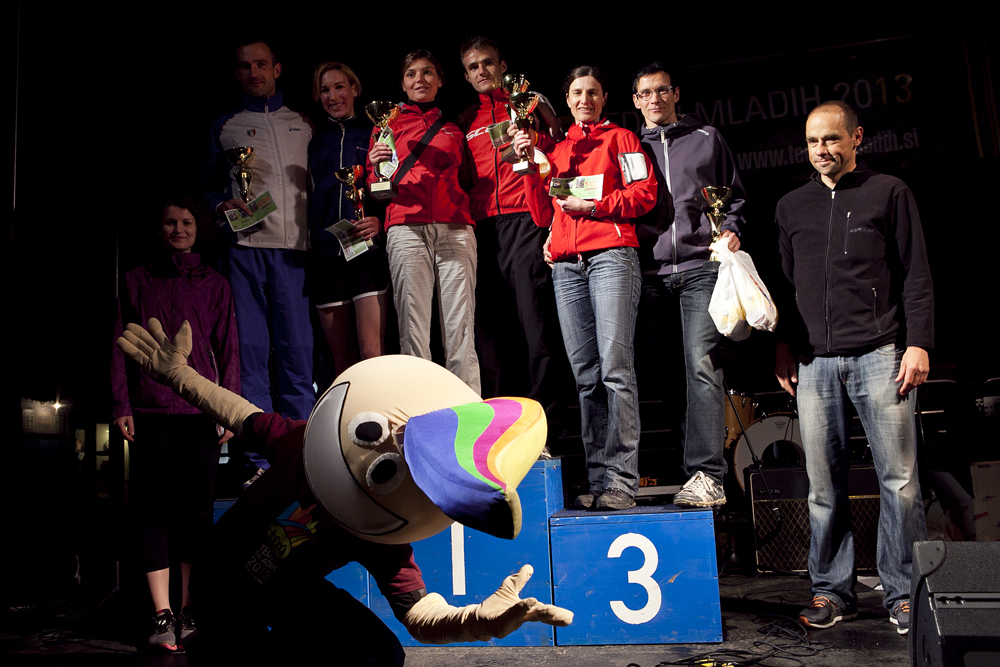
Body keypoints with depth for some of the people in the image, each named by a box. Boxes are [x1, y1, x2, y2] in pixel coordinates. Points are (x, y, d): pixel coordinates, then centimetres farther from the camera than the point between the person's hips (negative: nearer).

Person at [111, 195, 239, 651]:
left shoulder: (214, 284, 12)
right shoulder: (138, 281, 13)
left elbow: (228, 350, 10)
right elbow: (122, 345, 10)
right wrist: (121, 405, 2)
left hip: (201, 410, 0)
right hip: (150, 410, 0)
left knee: (197, 508, 0)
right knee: (154, 507, -3)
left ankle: (190, 612, 9)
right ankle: (162, 615, 0)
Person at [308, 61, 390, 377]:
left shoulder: (374, 134, 10)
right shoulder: (316, 141, 19)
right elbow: (310, 198, 22)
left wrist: (381, 221, -12)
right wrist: (311, 236, 6)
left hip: (368, 248, -3)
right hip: (326, 253, 4)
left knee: (371, 353, -12)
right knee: (342, 359, 5)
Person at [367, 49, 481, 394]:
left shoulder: (452, 130, 26)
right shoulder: (389, 123, 20)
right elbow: (375, 188, 17)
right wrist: (375, 166, -2)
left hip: (456, 229, 2)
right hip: (406, 227, -1)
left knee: (461, 327, -9)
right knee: (413, 328, -11)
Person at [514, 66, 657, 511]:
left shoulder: (620, 138, 15)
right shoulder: (558, 150, 27)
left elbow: (645, 193, 3)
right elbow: (542, 216, 20)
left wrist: (593, 206, -6)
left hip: (611, 254, -4)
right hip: (566, 265, 5)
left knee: (615, 366, -15)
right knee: (585, 374, -1)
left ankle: (621, 479, -16)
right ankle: (598, 480, 1)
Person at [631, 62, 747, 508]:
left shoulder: (706, 138, 18)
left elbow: (735, 195, 23)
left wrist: (731, 229, 5)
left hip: (701, 266, -2)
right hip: (650, 270, 2)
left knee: (701, 364, -15)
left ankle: (707, 474, -17)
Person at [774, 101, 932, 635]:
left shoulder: (889, 192, 8)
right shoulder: (792, 206, 18)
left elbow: (916, 275, 4)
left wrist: (918, 343, -5)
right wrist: (783, 343, 11)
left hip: (880, 355, -2)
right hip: (814, 361, 3)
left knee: (899, 479, -3)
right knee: (824, 484, 3)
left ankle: (903, 594, 10)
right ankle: (832, 591, 14)